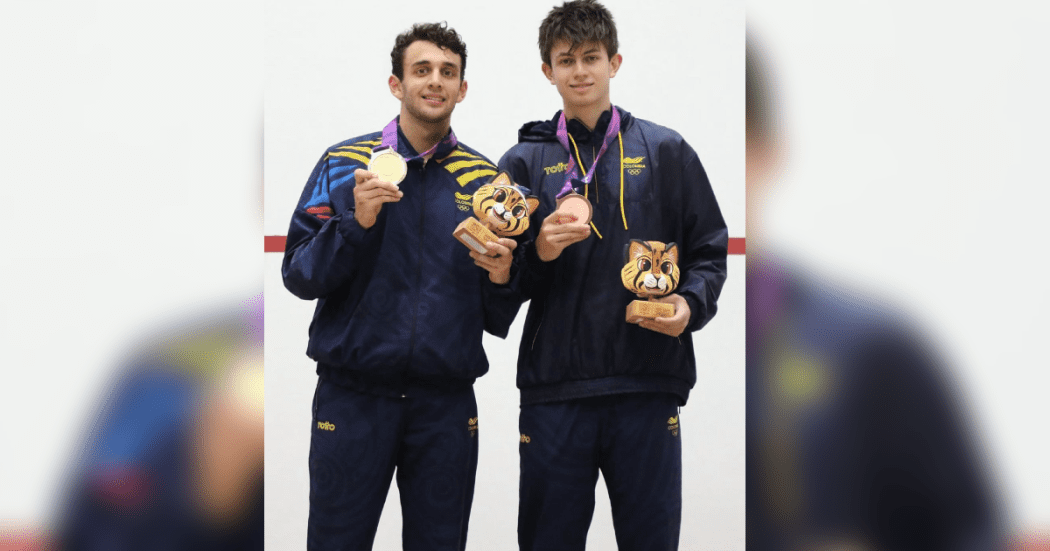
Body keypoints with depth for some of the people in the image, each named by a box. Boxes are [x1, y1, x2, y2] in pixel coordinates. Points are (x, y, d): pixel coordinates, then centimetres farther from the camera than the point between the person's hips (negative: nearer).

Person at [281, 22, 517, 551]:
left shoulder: (484, 179, 8)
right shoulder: (343, 164, 3)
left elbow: (499, 321, 10)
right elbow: (298, 276, -2)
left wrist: (501, 278, -11)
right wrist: (357, 222, -15)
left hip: (447, 404, 2)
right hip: (353, 399, -1)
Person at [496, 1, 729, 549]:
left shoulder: (665, 151, 9)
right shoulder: (524, 162, 9)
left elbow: (710, 251, 10)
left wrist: (691, 304, -9)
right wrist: (538, 253, -12)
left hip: (648, 385, 0)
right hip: (553, 385, 0)